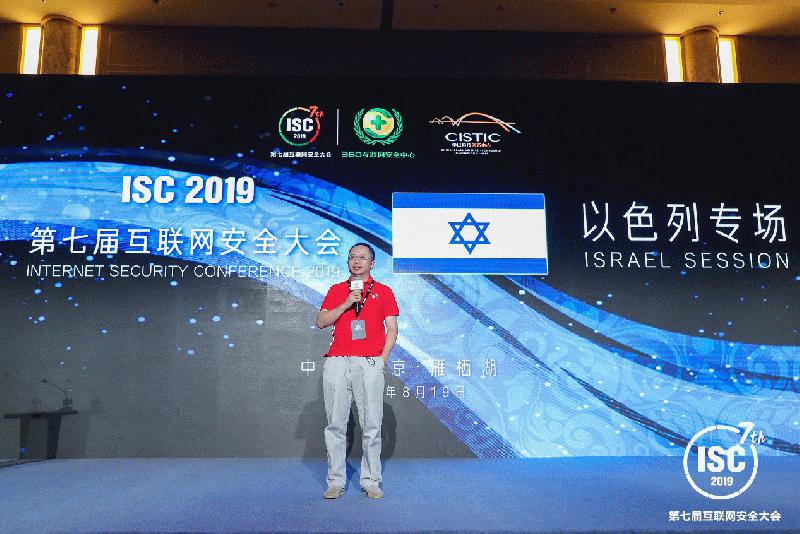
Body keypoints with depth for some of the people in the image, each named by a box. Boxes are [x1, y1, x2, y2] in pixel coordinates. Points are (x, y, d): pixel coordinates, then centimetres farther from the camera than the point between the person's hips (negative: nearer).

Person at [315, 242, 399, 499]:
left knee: (372, 425, -1)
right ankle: (335, 481, 11)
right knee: (336, 424, 2)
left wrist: (382, 358, -2)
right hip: (337, 362, 1)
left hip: (370, 363, -1)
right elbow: (321, 321, 6)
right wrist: (346, 304, -5)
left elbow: (392, 329, 8)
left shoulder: (383, 291, 12)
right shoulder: (336, 290, 16)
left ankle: (371, 481, 9)